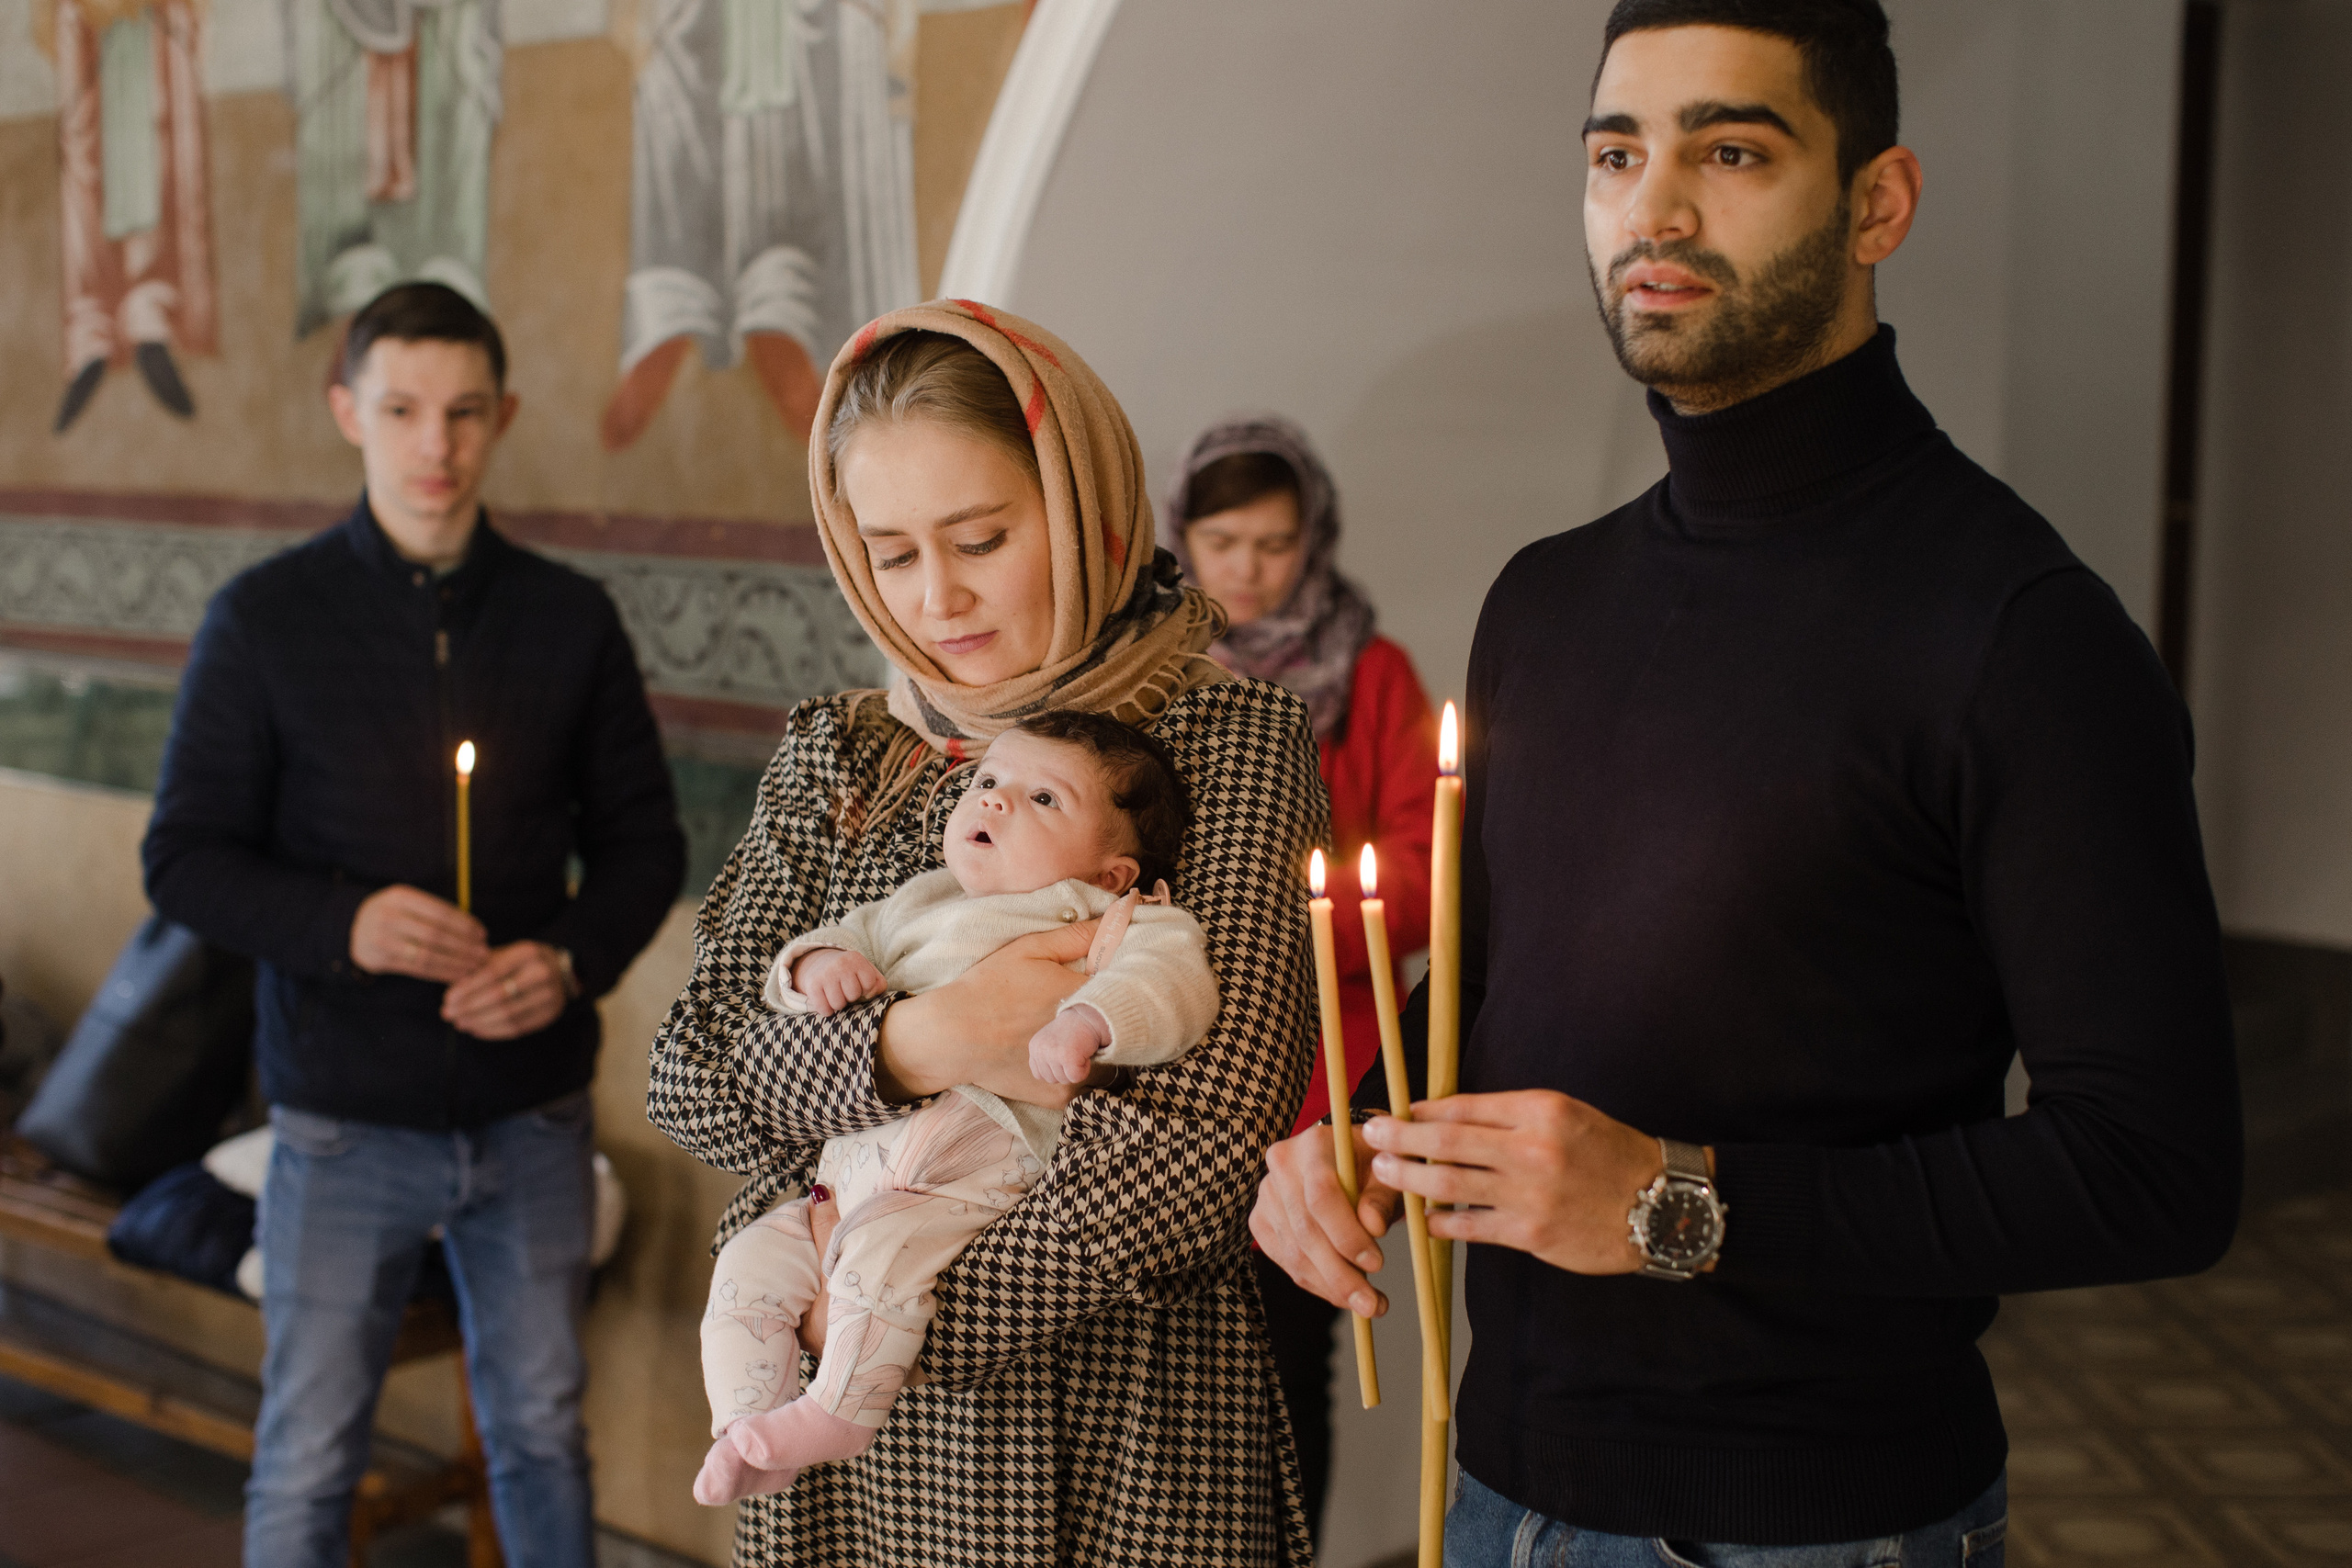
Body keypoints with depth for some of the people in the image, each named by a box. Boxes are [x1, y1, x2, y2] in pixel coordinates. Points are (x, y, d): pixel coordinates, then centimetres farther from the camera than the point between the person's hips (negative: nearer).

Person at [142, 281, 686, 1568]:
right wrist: (342, 924, -22)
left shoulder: (569, 618, 1)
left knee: (541, 1432, 15)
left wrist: (573, 959, -14)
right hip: (346, 1119, -2)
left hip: (532, 1112, 2)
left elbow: (641, 839, 7)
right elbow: (185, 858, -4)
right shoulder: (266, 618, -5)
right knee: (307, 1461, 8)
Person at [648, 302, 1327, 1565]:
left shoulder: (1226, 739, -7)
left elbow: (1201, 1138, -17)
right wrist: (912, 1046, -21)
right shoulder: (833, 757, 7)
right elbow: (688, 1076, -2)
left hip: (1118, 1431, -3)